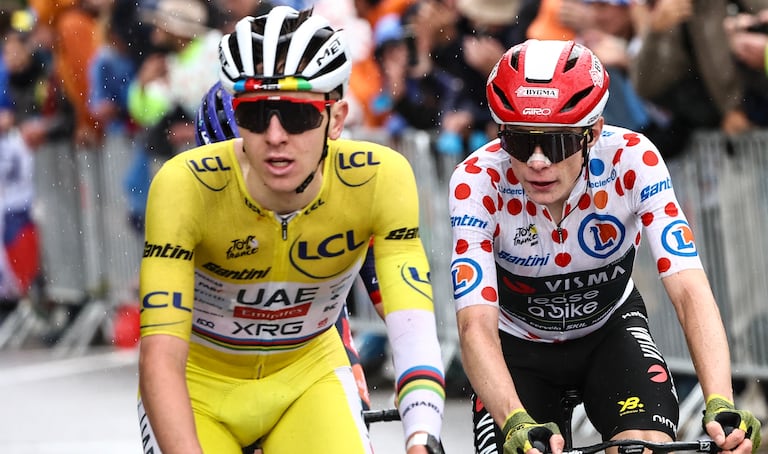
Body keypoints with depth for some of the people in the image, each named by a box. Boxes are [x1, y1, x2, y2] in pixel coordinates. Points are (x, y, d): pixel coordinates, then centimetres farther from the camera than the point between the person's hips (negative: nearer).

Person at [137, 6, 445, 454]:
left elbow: (414, 332, -29)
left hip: (307, 376, 2)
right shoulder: (187, 186, -29)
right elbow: (160, 358, -34)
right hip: (200, 384, -2)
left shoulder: (380, 179, -24)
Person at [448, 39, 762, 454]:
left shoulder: (631, 160, -28)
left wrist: (720, 407, -48)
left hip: (610, 328, 0)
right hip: (518, 345, 0)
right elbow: (476, 325, -37)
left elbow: (689, 291, -33)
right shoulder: (478, 181, -30)